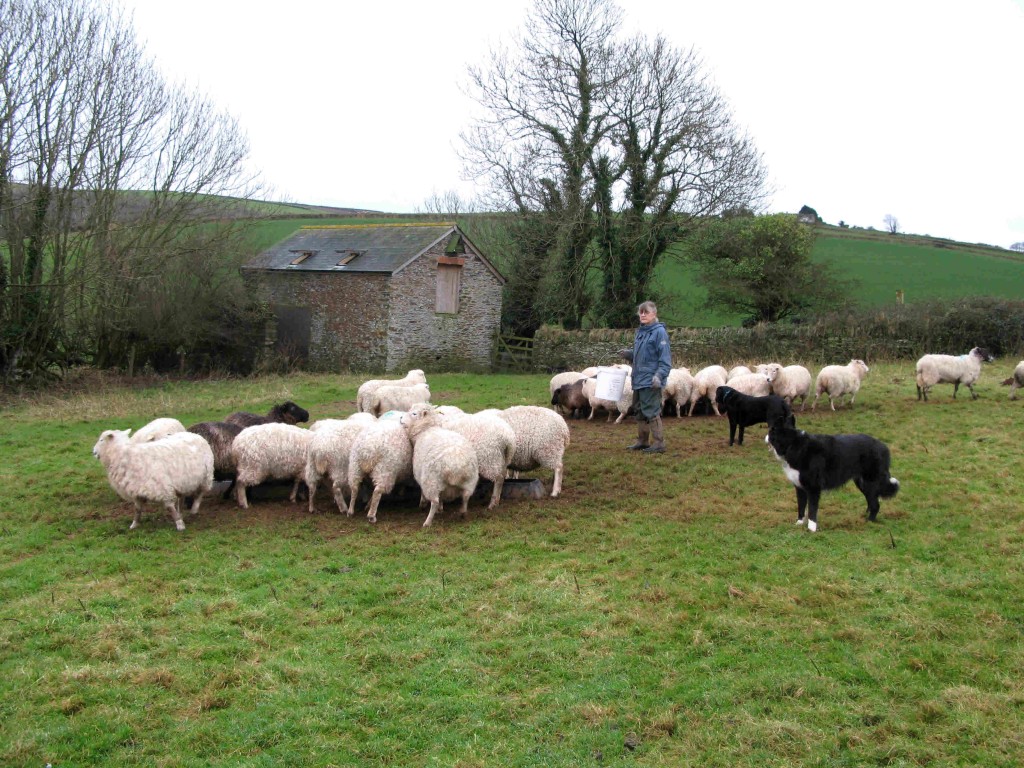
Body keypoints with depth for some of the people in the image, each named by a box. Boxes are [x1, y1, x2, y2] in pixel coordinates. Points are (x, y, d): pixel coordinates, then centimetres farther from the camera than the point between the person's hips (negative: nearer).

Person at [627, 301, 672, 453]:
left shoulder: (659, 332, -11)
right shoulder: (640, 331, 13)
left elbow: (665, 357, -16)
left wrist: (659, 375, -25)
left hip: (651, 381, -9)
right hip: (639, 379, 9)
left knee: (651, 412, -8)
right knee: (640, 411, 15)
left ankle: (659, 443, -1)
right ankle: (642, 441, 25)